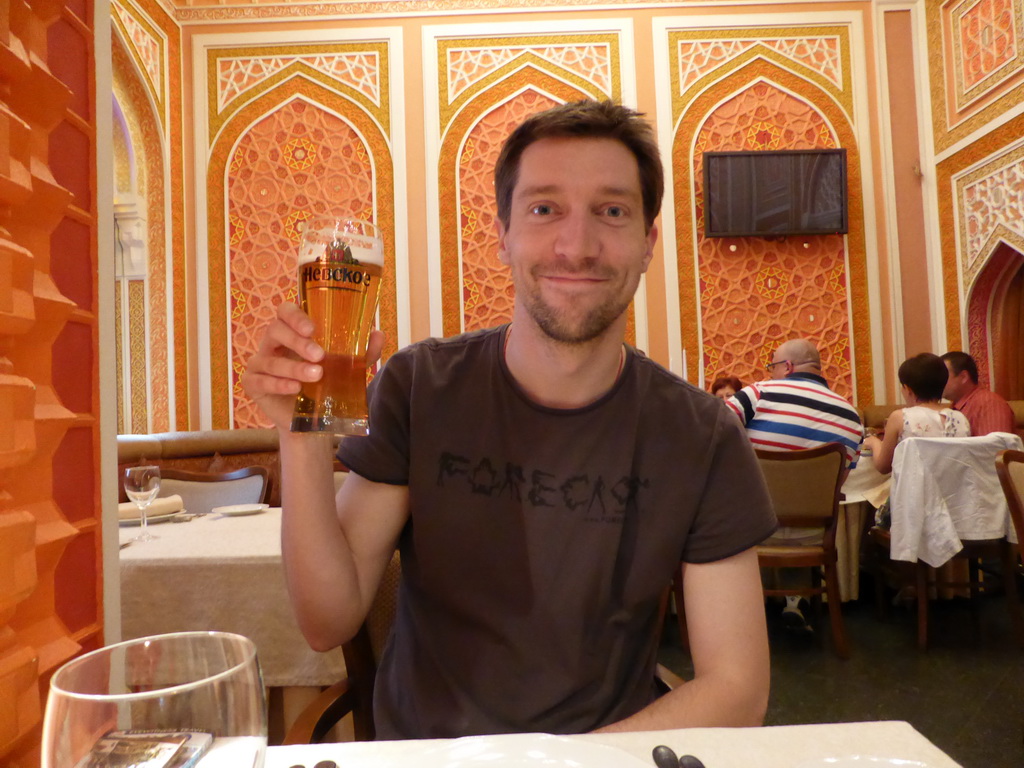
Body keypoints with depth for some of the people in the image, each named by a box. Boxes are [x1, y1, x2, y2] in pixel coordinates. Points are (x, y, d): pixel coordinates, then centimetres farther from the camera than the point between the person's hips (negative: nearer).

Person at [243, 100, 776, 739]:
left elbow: (738, 689, -6)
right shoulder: (417, 388, -8)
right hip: (419, 745, 0)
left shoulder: (703, 439, -9)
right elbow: (330, 623, -9)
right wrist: (304, 437, -23)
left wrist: (567, 759, -19)